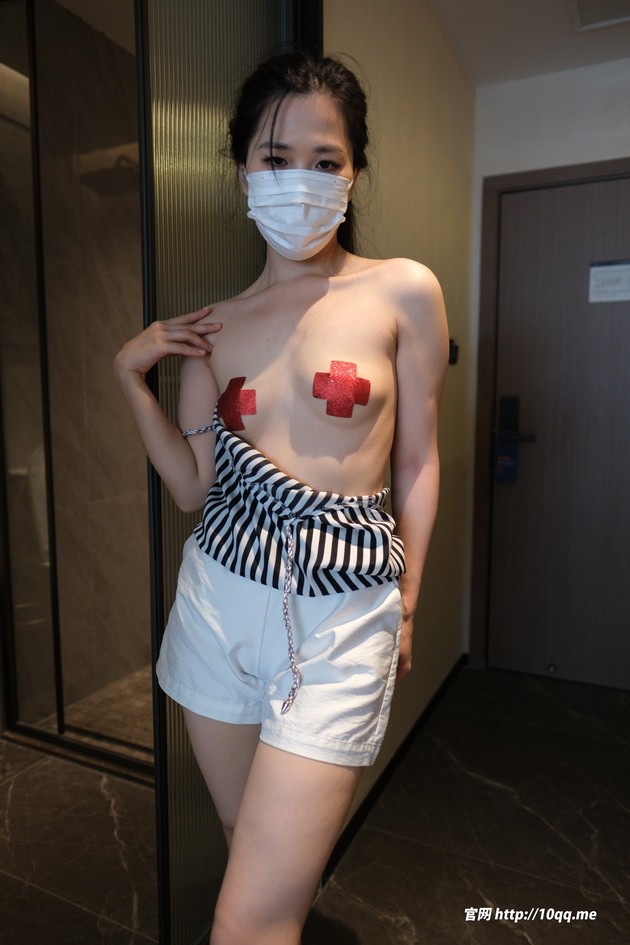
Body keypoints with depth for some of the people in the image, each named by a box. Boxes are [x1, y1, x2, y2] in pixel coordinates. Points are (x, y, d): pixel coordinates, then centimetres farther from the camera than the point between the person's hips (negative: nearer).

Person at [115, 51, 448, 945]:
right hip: (220, 600, 4)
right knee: (250, 839, 24)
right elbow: (194, 485, 5)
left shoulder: (404, 291, -3)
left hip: (341, 615, -4)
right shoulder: (215, 326, 6)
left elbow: (418, 461, 1)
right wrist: (132, 373, -2)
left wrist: (406, 604, 2)